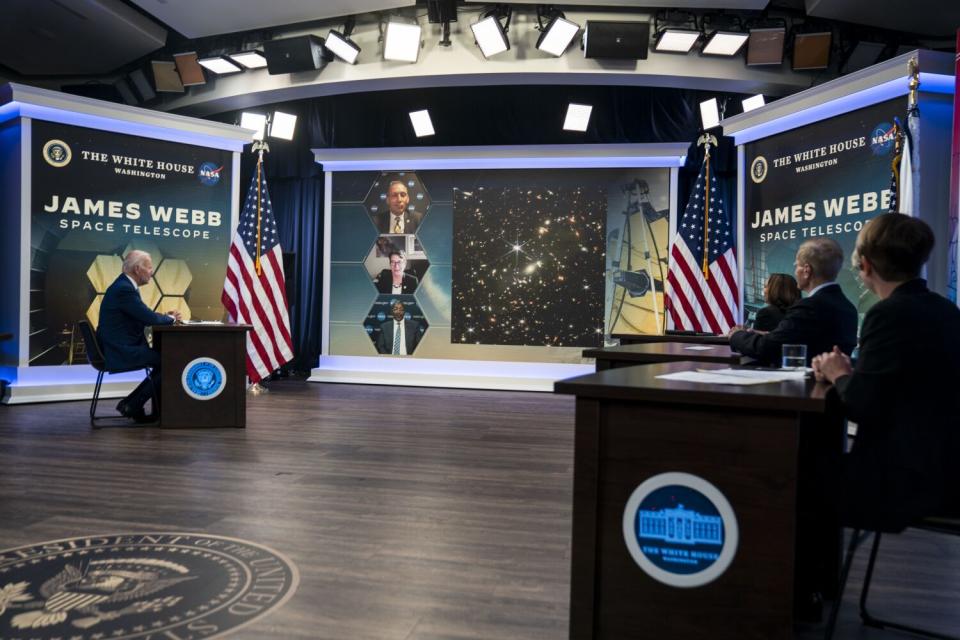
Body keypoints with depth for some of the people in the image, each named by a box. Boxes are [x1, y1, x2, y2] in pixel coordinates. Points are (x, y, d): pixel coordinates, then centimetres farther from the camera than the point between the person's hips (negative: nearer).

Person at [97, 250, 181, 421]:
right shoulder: (124, 289, -20)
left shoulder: (125, 285, 13)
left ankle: (159, 410, 12)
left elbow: (144, 316, 19)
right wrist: (171, 318, -3)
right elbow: (150, 319, -22)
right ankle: (131, 405, 0)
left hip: (121, 348, 10)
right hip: (120, 352, -10)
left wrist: (166, 316, 3)